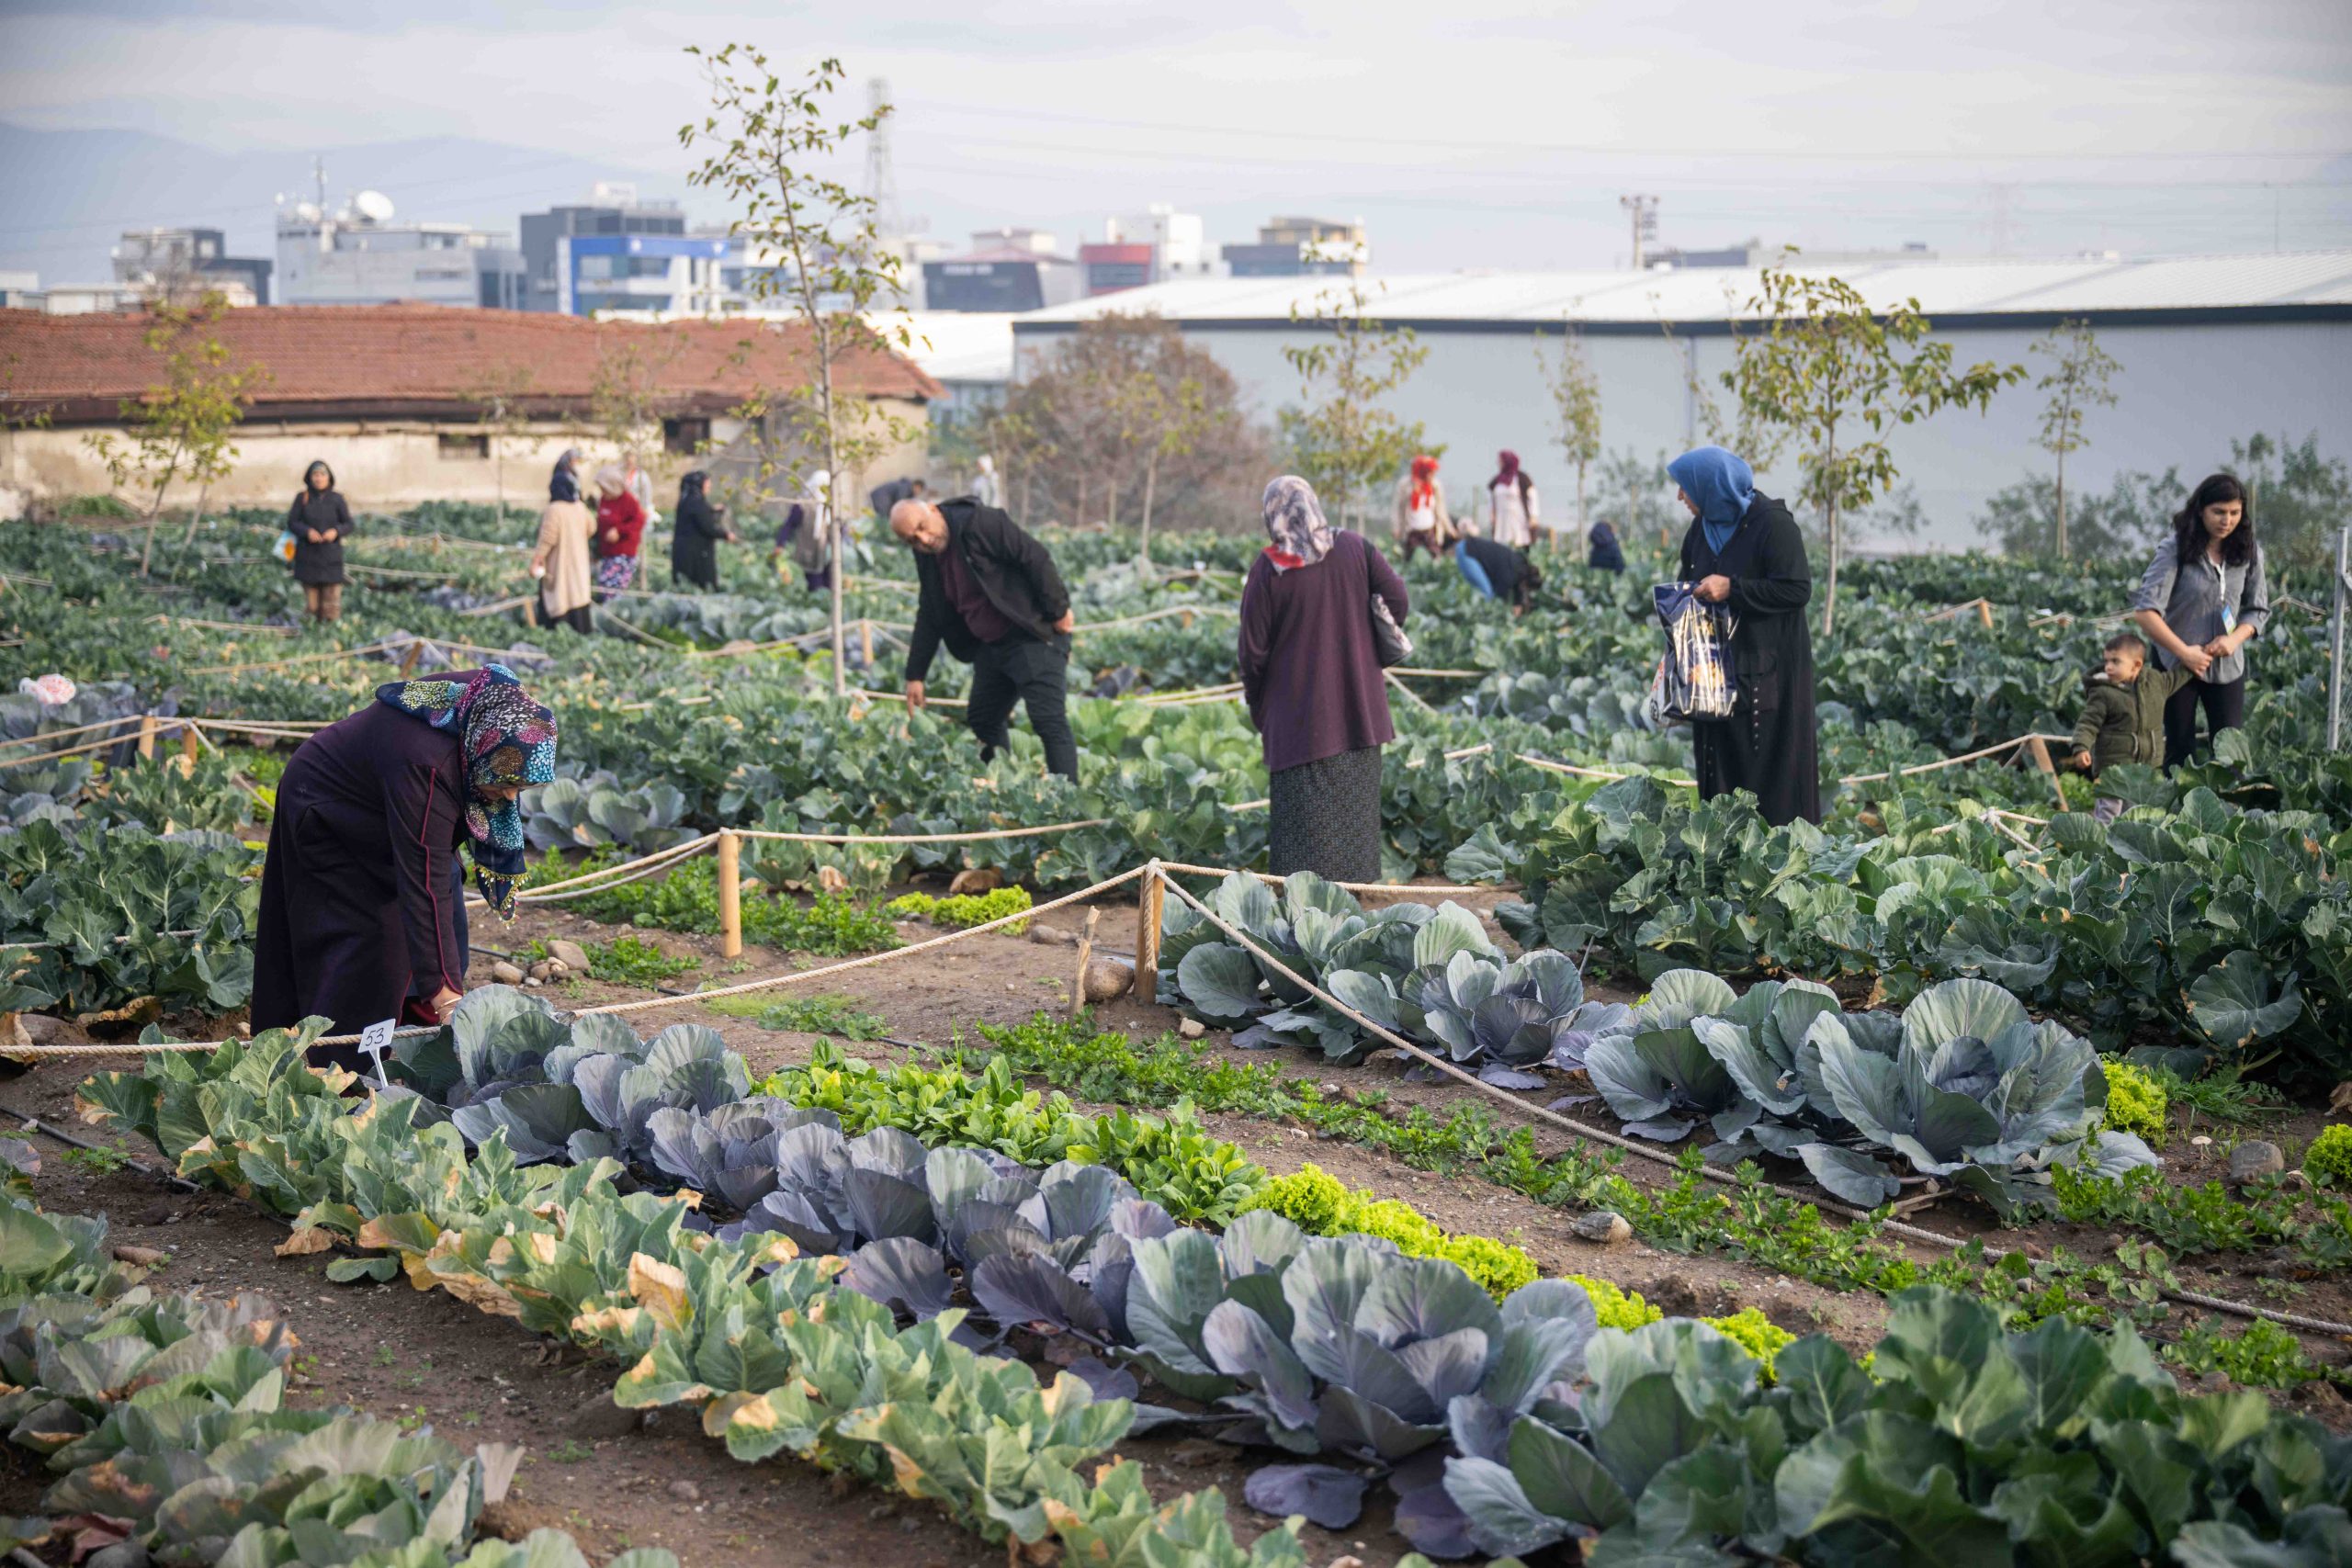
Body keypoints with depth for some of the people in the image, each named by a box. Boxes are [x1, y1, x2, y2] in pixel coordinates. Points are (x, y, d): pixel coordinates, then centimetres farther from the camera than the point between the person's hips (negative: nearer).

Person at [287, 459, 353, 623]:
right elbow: (292, 522, 2)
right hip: (308, 558, 0)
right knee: (312, 602, 1)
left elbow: (348, 525, 4)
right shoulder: (302, 498, 1)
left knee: (331, 607, -6)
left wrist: (336, 531, -17)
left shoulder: (337, 499, 1)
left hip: (331, 556, 0)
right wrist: (307, 531, -17)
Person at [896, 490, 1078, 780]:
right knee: (981, 720, 12)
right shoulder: (928, 559, 7)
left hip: (1033, 636, -9)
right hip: (991, 645, 9)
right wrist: (915, 676, 13)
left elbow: (1035, 558, -20)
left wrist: (1058, 610, -18)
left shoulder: (979, 522, -18)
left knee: (1049, 720, -14)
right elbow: (929, 618, 15)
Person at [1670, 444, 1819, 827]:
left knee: (1767, 763, -3)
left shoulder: (1771, 523, -15)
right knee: (1721, 759, 8)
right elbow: (1689, 580, 24)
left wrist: (1731, 588, -22)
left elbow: (1798, 589, -19)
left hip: (1768, 672, -7)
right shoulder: (1703, 525, 8)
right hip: (1719, 665, 7)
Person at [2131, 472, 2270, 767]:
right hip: (2178, 663, -3)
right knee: (2179, 751, 4)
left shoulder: (2248, 552, 0)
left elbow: (2259, 609, 8)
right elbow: (2145, 611, -19)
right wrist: (2185, 652, -21)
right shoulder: (2175, 550, -13)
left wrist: (2234, 638, -13)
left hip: (2228, 665, 3)